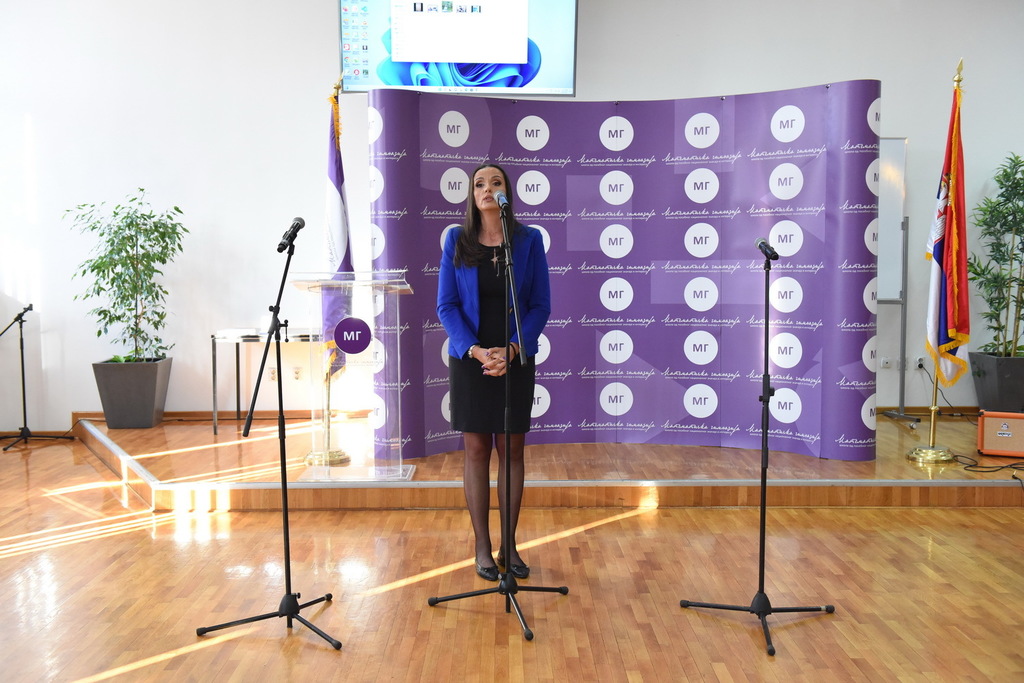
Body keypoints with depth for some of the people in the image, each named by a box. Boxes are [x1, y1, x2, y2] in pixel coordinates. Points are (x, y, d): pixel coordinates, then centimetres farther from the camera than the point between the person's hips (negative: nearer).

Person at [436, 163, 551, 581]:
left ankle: (509, 545, 18)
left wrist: (513, 349, -14)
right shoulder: (456, 241, 1)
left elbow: (541, 305, -1)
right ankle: (482, 548, 14)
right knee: (476, 450, 4)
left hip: (515, 360, 1)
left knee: (512, 450, 6)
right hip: (469, 359, 0)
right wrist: (475, 351, -15)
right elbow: (446, 305, -2)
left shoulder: (529, 240, 1)